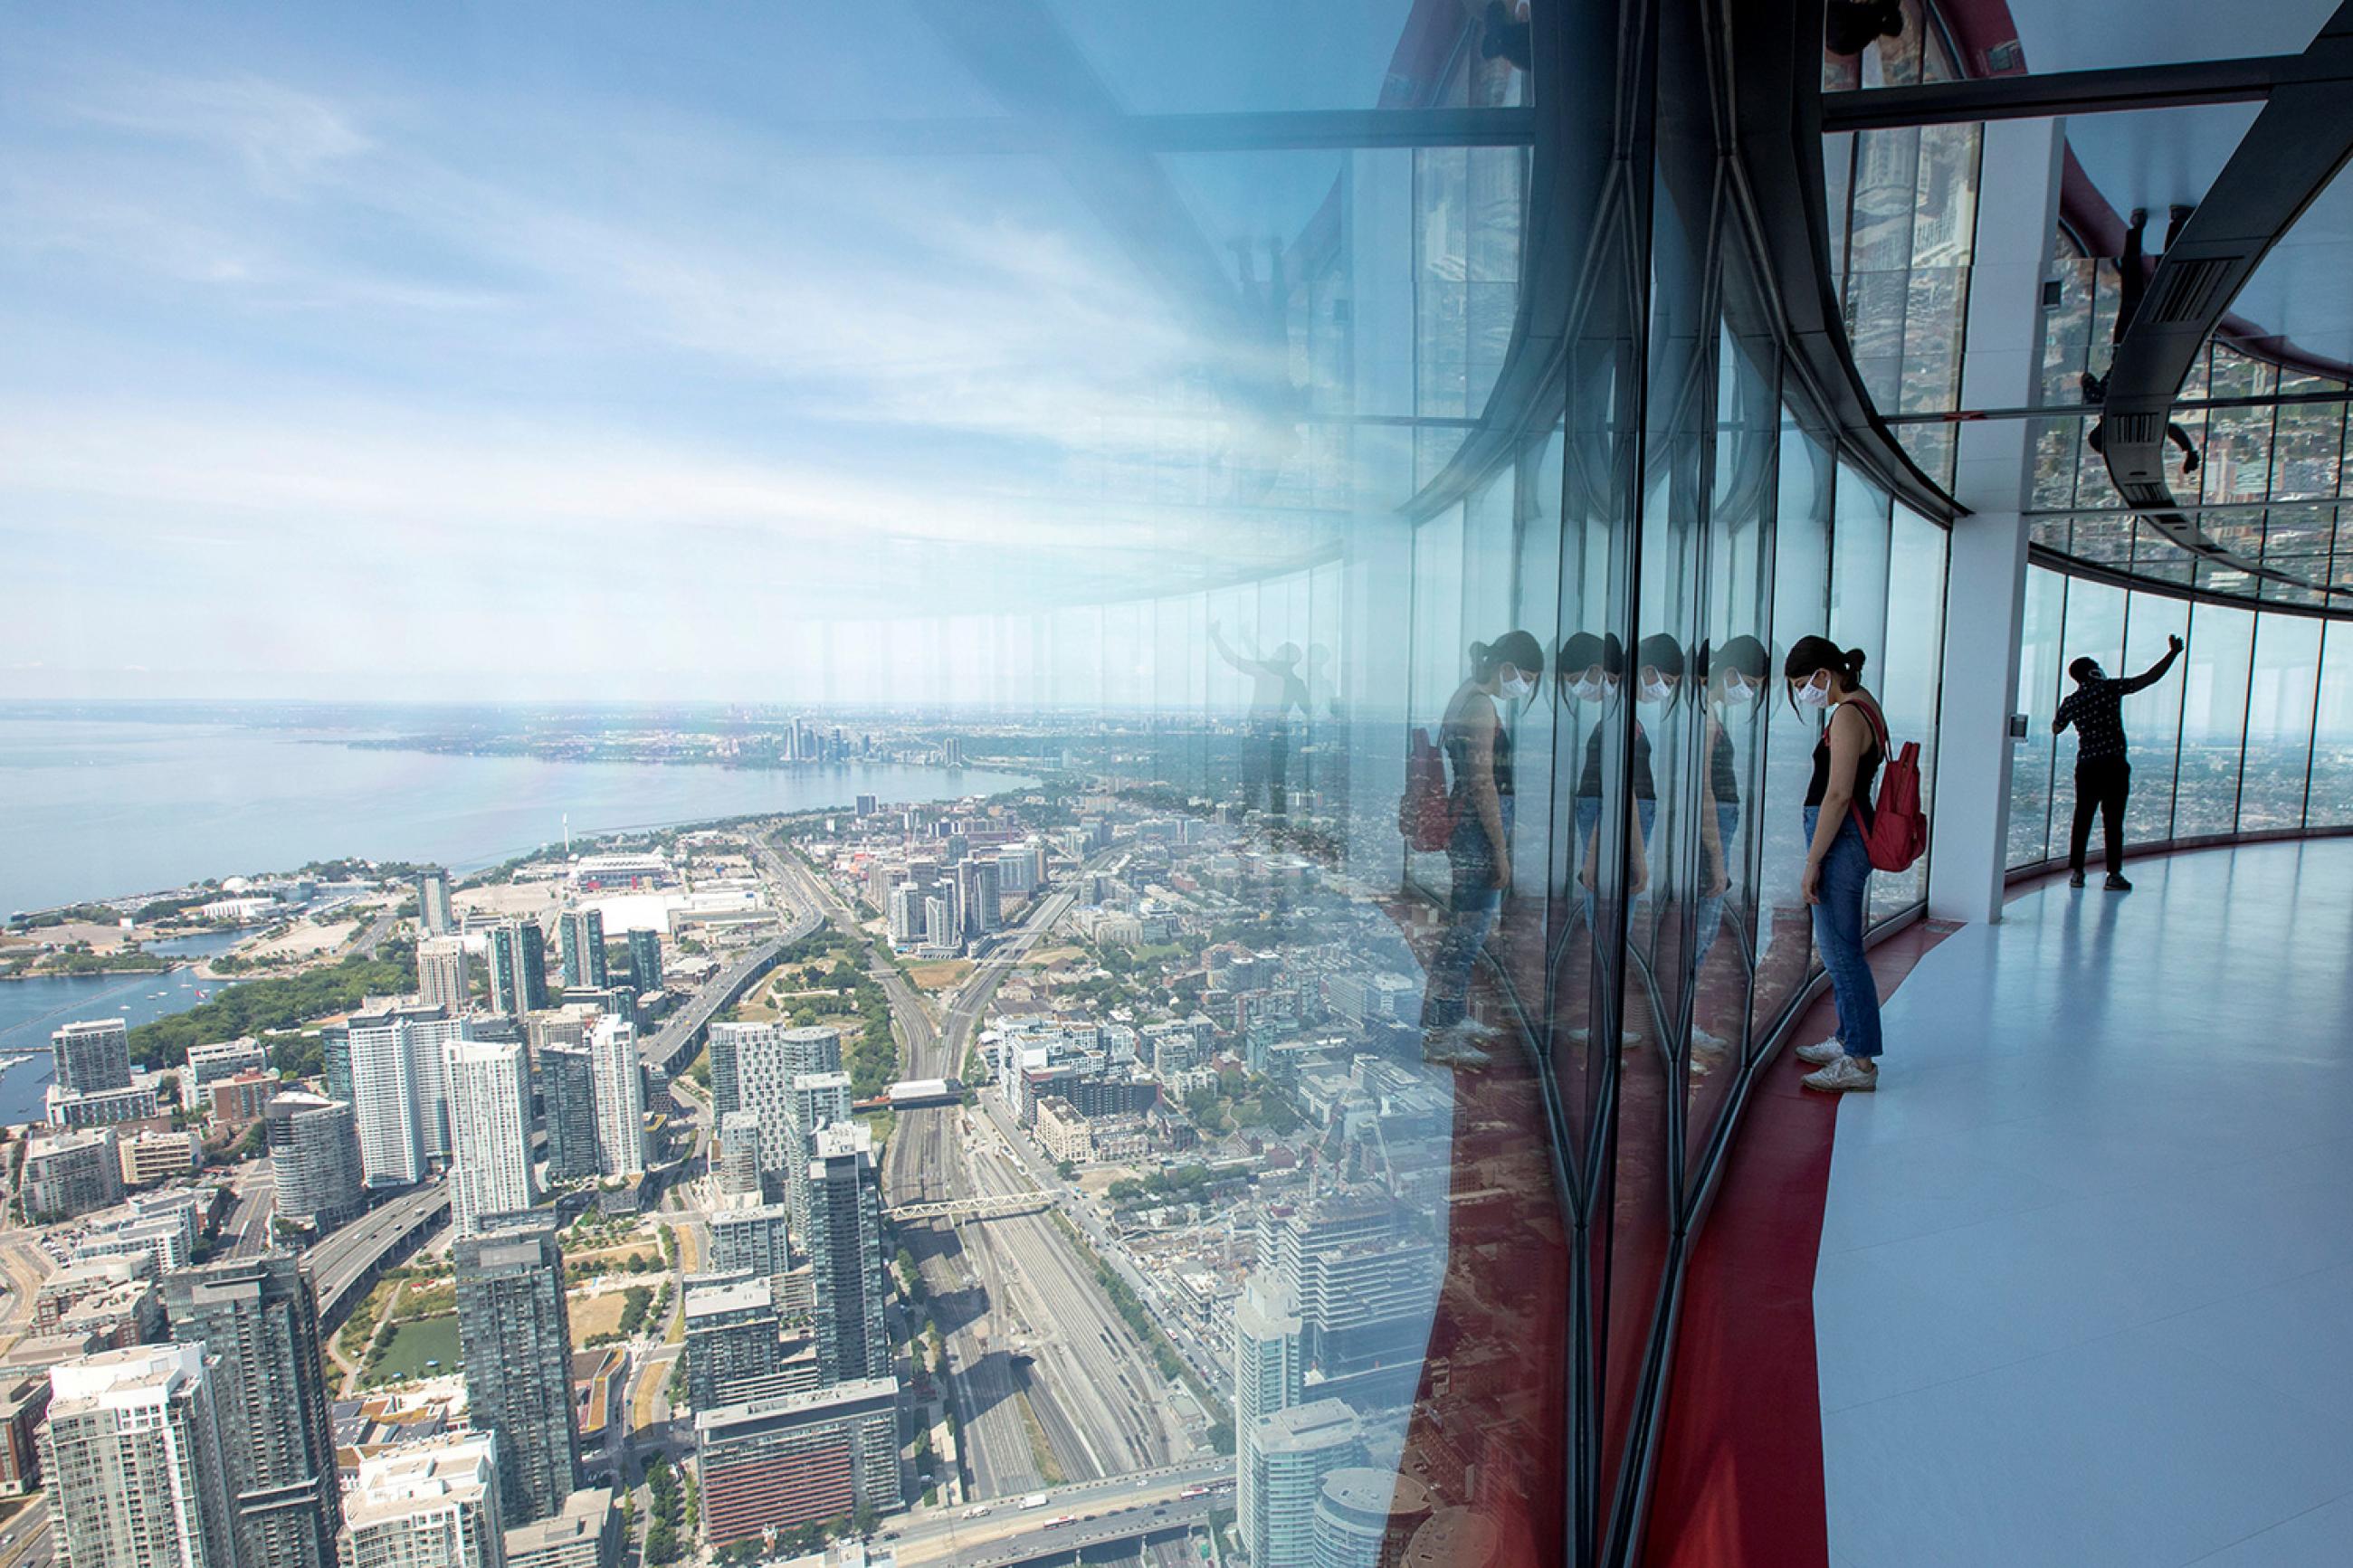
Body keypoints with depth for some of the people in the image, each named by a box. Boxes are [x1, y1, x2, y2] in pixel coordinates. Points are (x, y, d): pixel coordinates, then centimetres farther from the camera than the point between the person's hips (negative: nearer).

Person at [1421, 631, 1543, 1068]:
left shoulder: (1471, 696, 15)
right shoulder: (1481, 705, -16)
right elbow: (1483, 783, -20)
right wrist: (1501, 850, -17)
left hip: (1466, 826, 10)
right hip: (1478, 830, -10)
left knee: (1467, 928, 18)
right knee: (1467, 931, -5)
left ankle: (1455, 1018, 30)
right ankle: (1441, 1038, 2)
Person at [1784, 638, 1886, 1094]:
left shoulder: (1848, 715, -17)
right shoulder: (1865, 705, 15)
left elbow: (1838, 795, -22)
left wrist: (1812, 862, -20)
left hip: (1840, 840, -11)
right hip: (1852, 836, 11)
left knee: (1841, 952, -4)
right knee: (1838, 948, 19)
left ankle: (1860, 1062, 3)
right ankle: (1847, 1040, 31)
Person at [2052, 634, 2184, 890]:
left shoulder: (2071, 701, 5)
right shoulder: (2110, 688, -5)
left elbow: (2056, 729, 18)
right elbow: (2150, 677, -2)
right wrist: (2173, 652, 8)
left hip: (2086, 766, 3)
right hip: (2114, 765, -3)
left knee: (2082, 819, 8)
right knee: (2113, 821, 1)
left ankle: (2076, 872, 6)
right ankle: (2114, 874, 3)